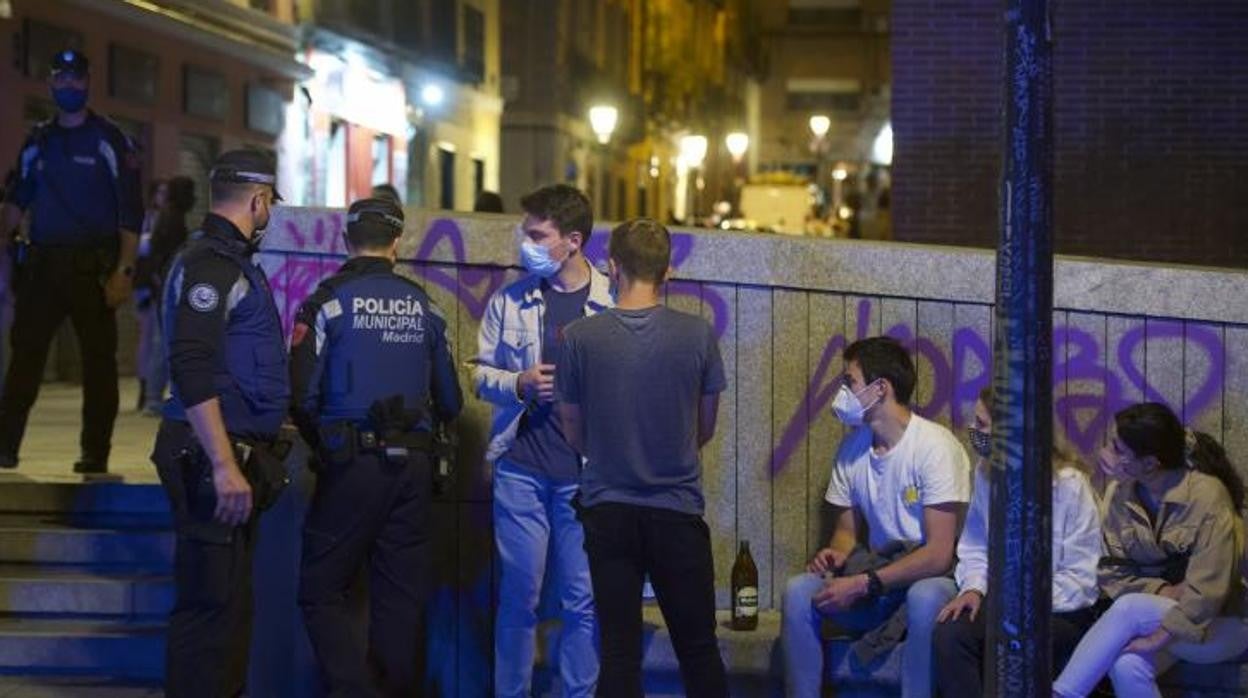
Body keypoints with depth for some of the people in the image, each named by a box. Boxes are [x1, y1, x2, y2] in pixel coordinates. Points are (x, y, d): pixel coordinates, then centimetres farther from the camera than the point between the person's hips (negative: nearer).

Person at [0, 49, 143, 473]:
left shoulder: (110, 140, 0)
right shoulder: (38, 141, 14)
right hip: (43, 262, 4)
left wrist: (123, 271, -12)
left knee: (98, 358, -1)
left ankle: (95, 454, 3)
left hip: (93, 265, -4)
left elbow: (130, 212, -4)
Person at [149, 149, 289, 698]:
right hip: (215, 457, -11)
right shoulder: (209, 264, -14)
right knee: (211, 604, -9)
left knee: (230, 599, 16)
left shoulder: (230, 260, 18)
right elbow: (192, 371, -23)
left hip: (235, 454, 11)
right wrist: (224, 466, -27)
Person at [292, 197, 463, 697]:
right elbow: (450, 402, 10)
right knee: (402, 598, 10)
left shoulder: (330, 300, -5)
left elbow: (303, 395, -10)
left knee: (323, 594, 3)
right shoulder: (423, 306, 7)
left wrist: (322, 445, 9)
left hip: (352, 466, -4)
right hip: (413, 467, 4)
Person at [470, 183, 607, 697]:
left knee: (584, 600, 4)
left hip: (587, 473, -1)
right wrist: (519, 384, -8)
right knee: (519, 596, 8)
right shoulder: (510, 300, 4)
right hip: (521, 467, 2)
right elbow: (481, 373, 10)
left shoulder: (612, 303, -3)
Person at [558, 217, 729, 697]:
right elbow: (705, 428, 7)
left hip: (608, 510, 0)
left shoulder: (579, 338, -7)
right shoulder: (698, 335, -7)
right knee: (698, 648, 10)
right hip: (679, 509, 0)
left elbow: (574, 433, 5)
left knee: (619, 651, 4)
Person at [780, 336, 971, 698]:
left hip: (932, 577, -6)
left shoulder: (935, 446, -17)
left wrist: (863, 584, -23)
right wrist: (836, 554, -9)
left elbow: (939, 554, -21)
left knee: (925, 597, -39)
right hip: (879, 575, 6)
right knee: (799, 590, -18)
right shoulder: (853, 447, 5)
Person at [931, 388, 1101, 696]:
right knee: (948, 633, -27)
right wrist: (973, 588, -8)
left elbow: (1080, 578, -12)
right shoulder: (986, 473, 5)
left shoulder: (1069, 483, -13)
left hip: (1061, 610, -5)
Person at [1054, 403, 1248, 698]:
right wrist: (1159, 590, -18)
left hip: (1220, 625, -4)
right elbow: (1112, 570, 0)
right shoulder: (1119, 492, -3)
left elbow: (1207, 590, -25)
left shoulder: (1206, 495, -20)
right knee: (1126, 667, -31)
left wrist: (1157, 640, -30)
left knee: (1130, 608, -32)